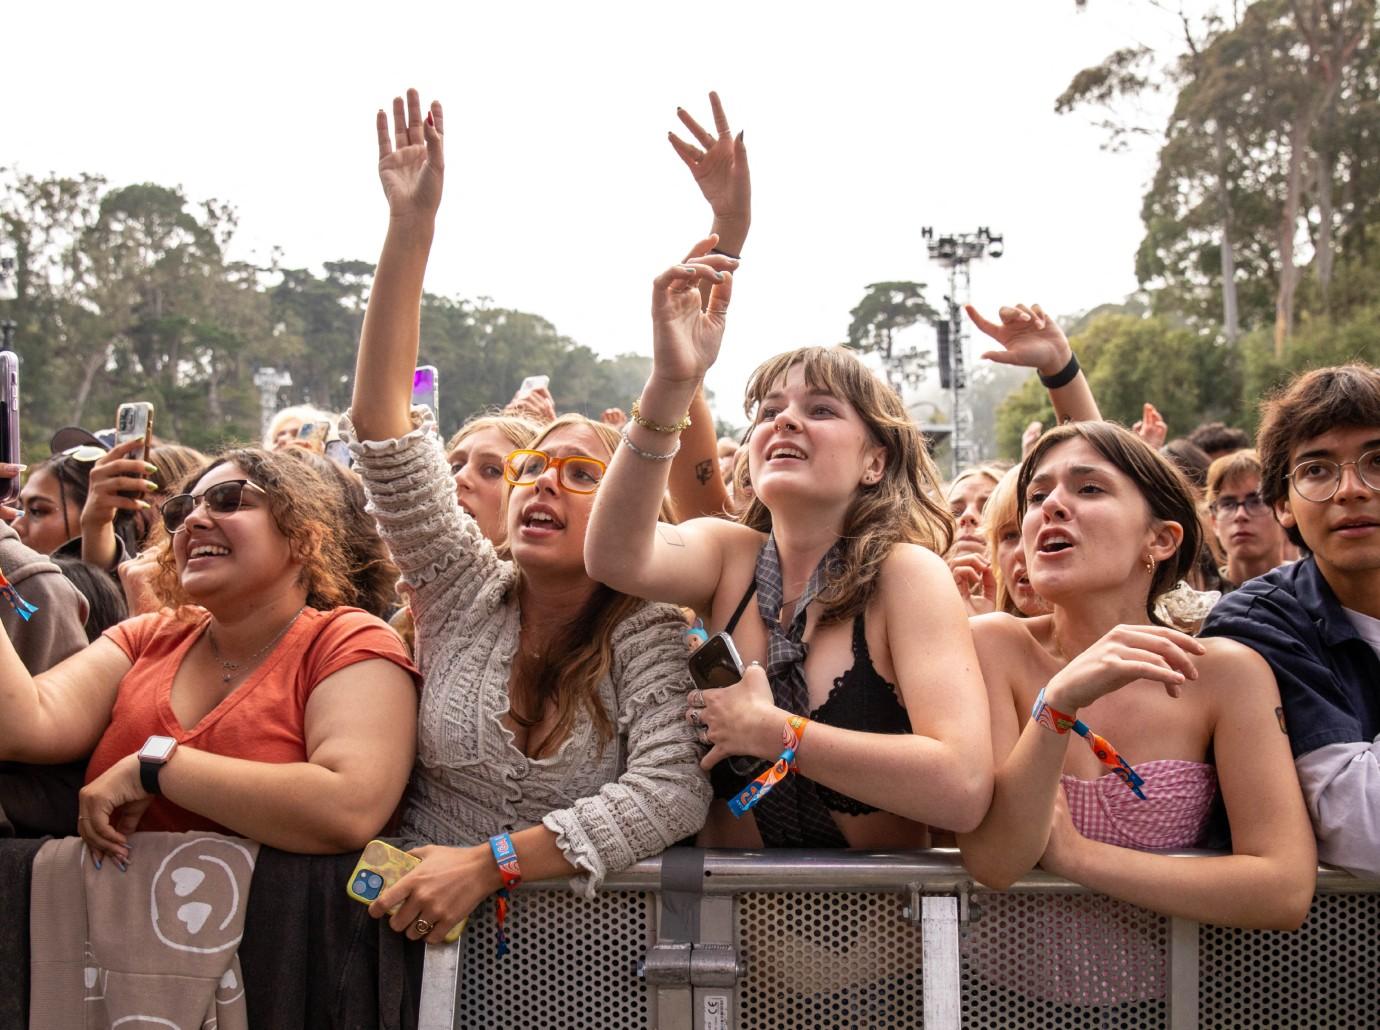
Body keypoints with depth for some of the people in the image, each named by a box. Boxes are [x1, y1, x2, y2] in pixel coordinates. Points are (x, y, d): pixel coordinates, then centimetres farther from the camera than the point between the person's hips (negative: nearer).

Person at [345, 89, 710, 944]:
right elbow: (380, 424, -3)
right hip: (426, 927, 2)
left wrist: (490, 860, -22)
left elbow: (674, 791, -17)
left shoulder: (649, 634, -3)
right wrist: (411, 226, -8)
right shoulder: (468, 591, 4)